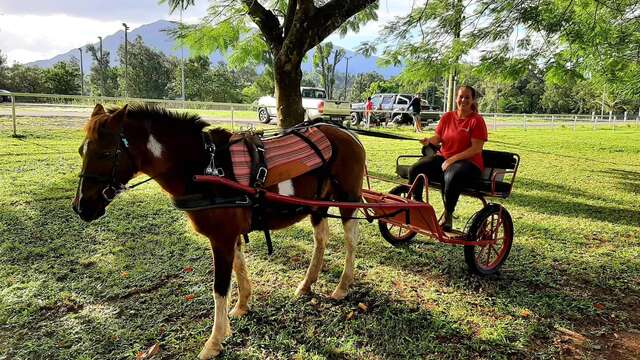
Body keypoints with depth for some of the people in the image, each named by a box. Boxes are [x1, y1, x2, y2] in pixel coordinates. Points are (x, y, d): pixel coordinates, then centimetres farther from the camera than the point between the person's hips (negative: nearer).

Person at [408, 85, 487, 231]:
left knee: (452, 177, -39)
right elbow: (438, 137, 15)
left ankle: (447, 215, -16)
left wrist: (452, 159, -19)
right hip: (443, 157, 5)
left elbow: (476, 149, -12)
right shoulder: (447, 117, 10)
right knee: (414, 170, -18)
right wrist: (429, 140, -11)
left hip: (468, 162, -5)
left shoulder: (477, 120, -5)